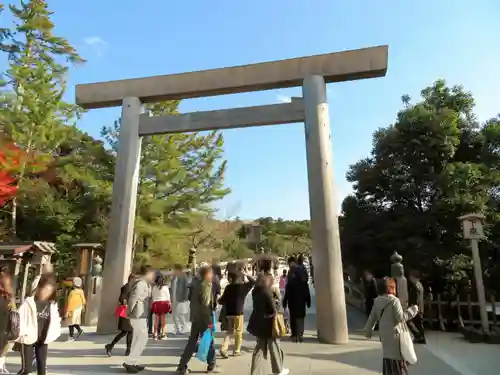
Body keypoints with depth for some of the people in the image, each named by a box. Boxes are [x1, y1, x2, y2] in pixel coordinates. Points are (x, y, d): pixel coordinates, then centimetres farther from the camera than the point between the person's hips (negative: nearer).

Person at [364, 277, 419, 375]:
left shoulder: (377, 302, 4)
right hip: (394, 334, -6)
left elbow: (372, 318, 9)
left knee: (388, 354, 17)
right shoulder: (394, 300, -16)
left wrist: (368, 331, 19)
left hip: (384, 334, 6)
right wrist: (412, 310, -6)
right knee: (397, 359, 4)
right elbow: (400, 318, -18)